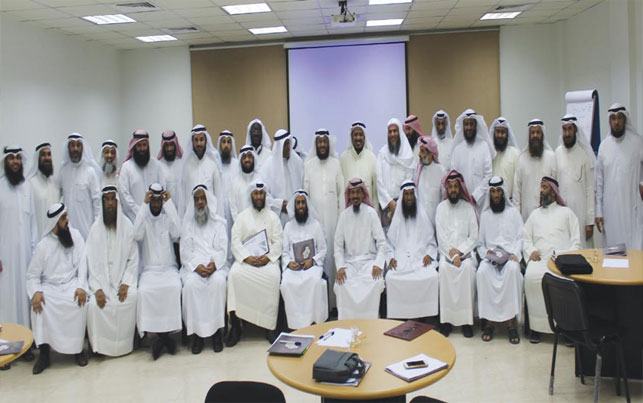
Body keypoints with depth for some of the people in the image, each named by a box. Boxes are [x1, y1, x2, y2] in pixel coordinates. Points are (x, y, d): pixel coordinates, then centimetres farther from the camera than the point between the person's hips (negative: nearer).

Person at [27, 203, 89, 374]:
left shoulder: (75, 235, 0)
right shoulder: (43, 245, -3)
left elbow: (82, 262, -6)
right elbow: (32, 275, 0)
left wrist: (80, 286, -20)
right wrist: (36, 292, -21)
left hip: (71, 283, 0)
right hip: (50, 286, 0)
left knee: (80, 301, -31)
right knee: (39, 303, -30)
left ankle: (78, 348, -12)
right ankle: (44, 352, -16)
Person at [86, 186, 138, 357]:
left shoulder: (127, 226, 1)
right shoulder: (96, 228, 1)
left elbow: (133, 259, 0)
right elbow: (92, 261, -3)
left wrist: (126, 283, -14)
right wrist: (97, 288, -15)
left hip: (123, 278, 0)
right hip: (102, 279, 0)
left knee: (131, 297, -28)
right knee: (94, 304, -26)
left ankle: (124, 344, -8)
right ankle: (98, 345, -4)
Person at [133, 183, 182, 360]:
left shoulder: (168, 218, 12)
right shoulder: (144, 218, 10)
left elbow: (177, 233, -11)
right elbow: (137, 235, -12)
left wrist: (169, 203, -10)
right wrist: (144, 205, -12)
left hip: (169, 268, 0)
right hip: (149, 269, 0)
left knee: (175, 287, -33)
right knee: (144, 291, -32)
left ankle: (164, 334, -20)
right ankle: (163, 336, -21)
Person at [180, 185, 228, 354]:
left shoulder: (218, 222, 13)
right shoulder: (188, 223, 15)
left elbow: (223, 248, 4)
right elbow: (186, 249, 5)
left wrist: (214, 264, -17)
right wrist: (197, 266, -14)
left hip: (215, 264, 0)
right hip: (193, 264, 1)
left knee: (219, 282, -33)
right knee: (191, 284, -32)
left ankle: (217, 329, -22)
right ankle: (196, 331, -21)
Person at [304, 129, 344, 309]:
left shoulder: (336, 163, 5)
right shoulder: (309, 165, 6)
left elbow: (341, 191, 6)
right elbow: (305, 191, 6)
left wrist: (341, 214, 1)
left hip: (332, 214, 0)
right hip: (314, 214, 0)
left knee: (332, 247, -3)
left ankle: (333, 297, 4)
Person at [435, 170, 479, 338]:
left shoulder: (468, 207, 8)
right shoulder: (441, 207, 10)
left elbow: (473, 236, 3)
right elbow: (440, 236, 2)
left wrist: (459, 251, -10)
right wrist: (451, 253, -12)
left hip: (465, 250, 0)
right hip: (446, 251, 1)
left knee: (468, 267, -31)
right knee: (444, 267, -30)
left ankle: (466, 319, -24)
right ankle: (446, 319, -22)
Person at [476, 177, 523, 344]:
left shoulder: (513, 212, 14)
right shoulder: (485, 214, 18)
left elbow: (520, 237, 7)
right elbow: (480, 242, 16)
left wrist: (515, 254, -11)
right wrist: (486, 253, -5)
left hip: (510, 255, -1)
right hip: (490, 256, 1)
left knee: (513, 269, -36)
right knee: (482, 272, -33)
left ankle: (512, 321, -31)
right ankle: (490, 320, -25)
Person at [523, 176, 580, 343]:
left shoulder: (566, 212, 19)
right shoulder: (535, 214, 27)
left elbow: (576, 240, 10)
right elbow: (526, 239, 19)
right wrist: (531, 251, -3)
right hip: (539, 259, 2)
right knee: (531, 276, -31)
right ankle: (537, 325, -22)